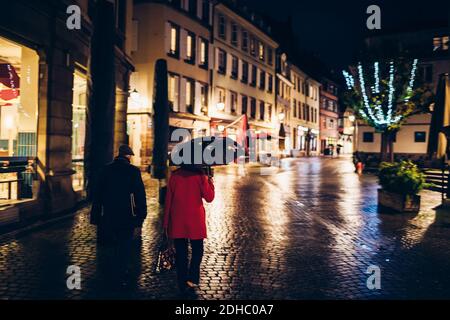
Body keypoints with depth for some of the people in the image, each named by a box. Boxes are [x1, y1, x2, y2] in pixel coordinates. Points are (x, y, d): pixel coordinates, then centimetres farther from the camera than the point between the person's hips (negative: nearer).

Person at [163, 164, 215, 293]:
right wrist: (210, 182, 9)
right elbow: (209, 198, -7)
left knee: (180, 253, 10)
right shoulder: (199, 175, -8)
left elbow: (168, 199, 2)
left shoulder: (174, 175, 0)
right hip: (195, 220, -2)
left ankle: (183, 284, 16)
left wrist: (166, 222, 8)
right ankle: (192, 278, 2)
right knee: (197, 250, 14)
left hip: (177, 221, 3)